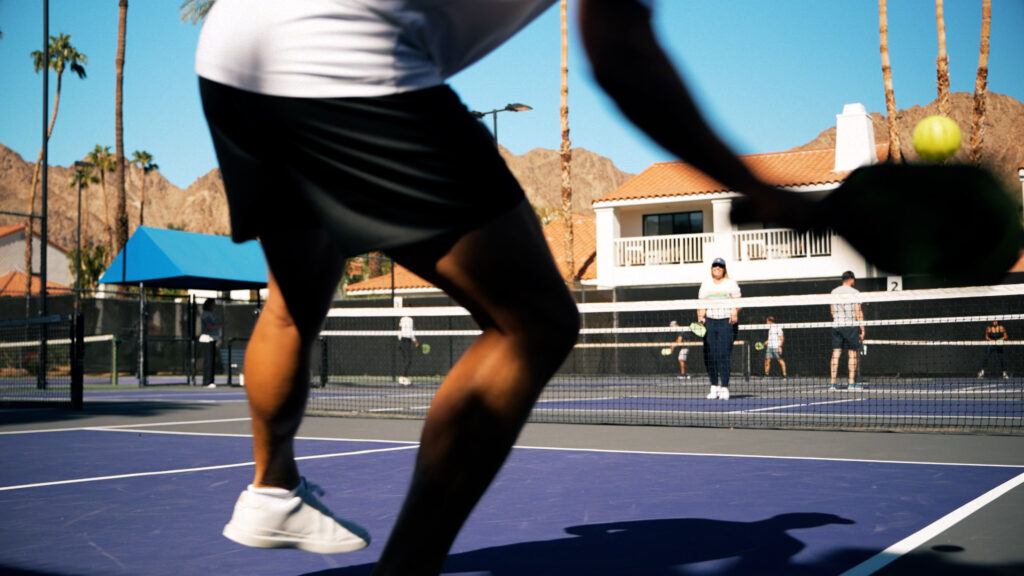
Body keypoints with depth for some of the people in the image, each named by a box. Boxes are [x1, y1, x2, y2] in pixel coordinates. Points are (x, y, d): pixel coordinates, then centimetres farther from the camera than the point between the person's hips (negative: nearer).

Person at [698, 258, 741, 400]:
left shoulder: (731, 283, 6)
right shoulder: (705, 284, 15)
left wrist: (735, 313, -19)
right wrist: (700, 316, -8)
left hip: (727, 321, -3)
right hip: (710, 321, 3)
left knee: (724, 355, -11)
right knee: (709, 355, -1)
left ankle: (724, 387, -7)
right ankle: (714, 386, 10)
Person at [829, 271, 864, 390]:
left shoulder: (834, 292, 9)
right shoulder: (854, 292, -5)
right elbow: (858, 312, -7)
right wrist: (862, 329, -3)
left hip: (836, 325, 4)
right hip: (851, 325, -4)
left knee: (835, 354, 2)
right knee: (852, 354, 2)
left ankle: (832, 383, -2)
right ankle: (851, 383, 0)